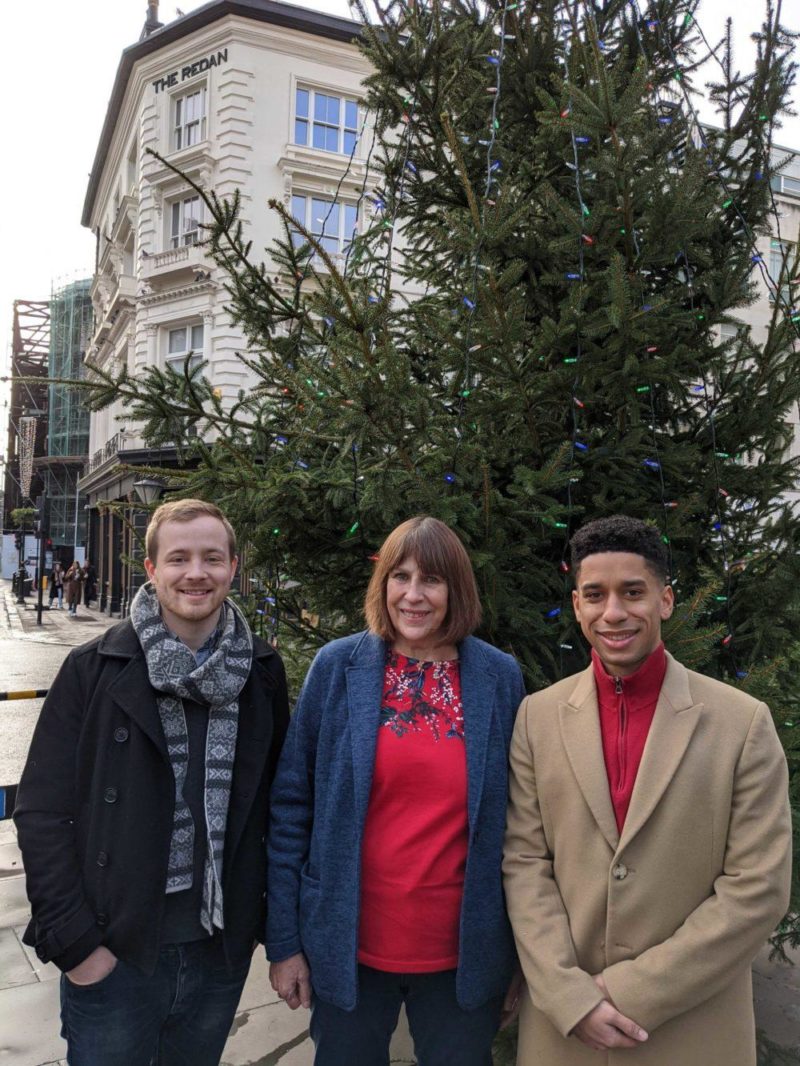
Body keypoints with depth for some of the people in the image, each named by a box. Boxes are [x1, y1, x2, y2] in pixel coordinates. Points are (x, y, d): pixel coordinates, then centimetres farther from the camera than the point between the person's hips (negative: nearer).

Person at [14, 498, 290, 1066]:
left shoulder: (262, 672, -2)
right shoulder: (93, 670, -9)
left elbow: (277, 802, 4)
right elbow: (42, 812, -7)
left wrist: (275, 920, 3)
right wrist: (73, 941, -11)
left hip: (223, 950, 3)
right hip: (113, 954, -2)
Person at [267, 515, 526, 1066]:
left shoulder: (500, 678, -5)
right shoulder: (338, 666, -7)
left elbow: (516, 824, 1)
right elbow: (291, 805, -3)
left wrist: (521, 953, 4)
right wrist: (284, 939, -3)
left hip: (462, 956, 0)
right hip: (349, 947, 0)